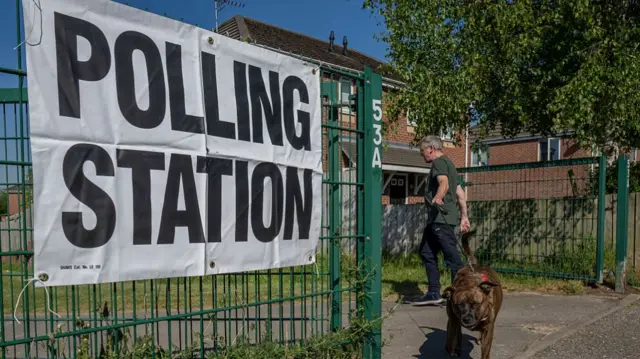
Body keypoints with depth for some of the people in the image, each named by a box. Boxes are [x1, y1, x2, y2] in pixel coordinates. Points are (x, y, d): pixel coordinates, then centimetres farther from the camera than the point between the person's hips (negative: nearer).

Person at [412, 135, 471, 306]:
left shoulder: (439, 162, -5)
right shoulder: (448, 163, 26)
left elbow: (444, 184, -27)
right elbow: (460, 192, 24)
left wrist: (438, 197, -46)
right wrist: (464, 217, 23)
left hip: (442, 218, -11)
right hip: (436, 219, 11)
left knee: (452, 256, -8)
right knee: (427, 252, 12)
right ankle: (434, 294, 16)